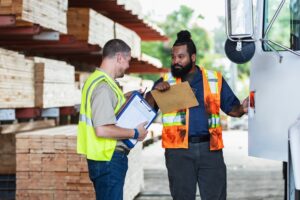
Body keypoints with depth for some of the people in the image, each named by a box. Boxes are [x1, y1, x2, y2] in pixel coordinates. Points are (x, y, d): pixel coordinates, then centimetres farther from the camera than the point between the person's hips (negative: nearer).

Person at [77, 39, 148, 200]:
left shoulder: (96, 79, 12)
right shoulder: (104, 86, -19)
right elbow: (102, 130, -26)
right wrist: (135, 133, -14)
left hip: (107, 158, 10)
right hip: (108, 159, -10)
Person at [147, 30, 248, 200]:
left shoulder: (215, 79, 8)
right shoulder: (166, 82, 8)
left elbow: (231, 107, 9)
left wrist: (242, 109, -12)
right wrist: (155, 91, -14)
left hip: (209, 148, 0)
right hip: (179, 150, 0)